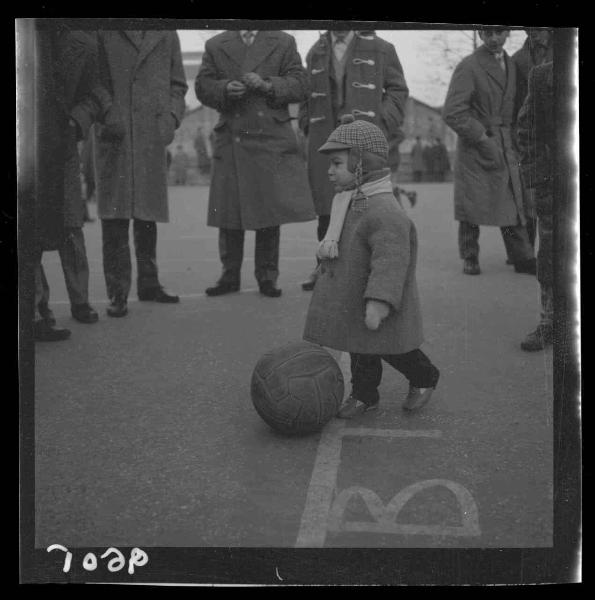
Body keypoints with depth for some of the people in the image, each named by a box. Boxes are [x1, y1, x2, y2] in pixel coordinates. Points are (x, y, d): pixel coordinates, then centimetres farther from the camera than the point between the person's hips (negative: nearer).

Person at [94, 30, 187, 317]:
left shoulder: (167, 35, 14)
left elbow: (178, 86, 16)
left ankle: (148, 283, 23)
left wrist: (172, 116, -1)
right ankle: (117, 292, 1)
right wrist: (103, 116, -11)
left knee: (148, 215, 10)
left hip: (152, 139, 3)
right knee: (114, 216, -5)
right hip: (114, 137, -3)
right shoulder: (103, 33, 6)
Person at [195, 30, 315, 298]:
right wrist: (225, 89, -12)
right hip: (230, 142, 1)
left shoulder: (284, 42, 11)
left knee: (270, 209, 1)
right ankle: (230, 276, 13)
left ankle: (267, 276, 12)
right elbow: (202, 87, 8)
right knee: (228, 211, 2)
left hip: (271, 141, -1)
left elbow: (300, 85, 3)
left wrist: (267, 84, -12)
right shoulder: (215, 45, 14)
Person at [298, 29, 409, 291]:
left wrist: (382, 123, -6)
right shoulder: (315, 53, 18)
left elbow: (398, 90, 7)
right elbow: (306, 95, 23)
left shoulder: (380, 49, 8)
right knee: (326, 208, 3)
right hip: (325, 141, 3)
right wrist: (308, 127, 10)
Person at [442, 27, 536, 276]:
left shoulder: (511, 65, 13)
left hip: (504, 147, 5)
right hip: (475, 148, -5)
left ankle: (524, 259, 7)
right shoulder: (468, 67, -9)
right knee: (471, 203, 0)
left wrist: (511, 141, 11)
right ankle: (470, 258, 11)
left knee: (512, 203, 3)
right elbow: (452, 113, -15)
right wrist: (482, 137, -15)